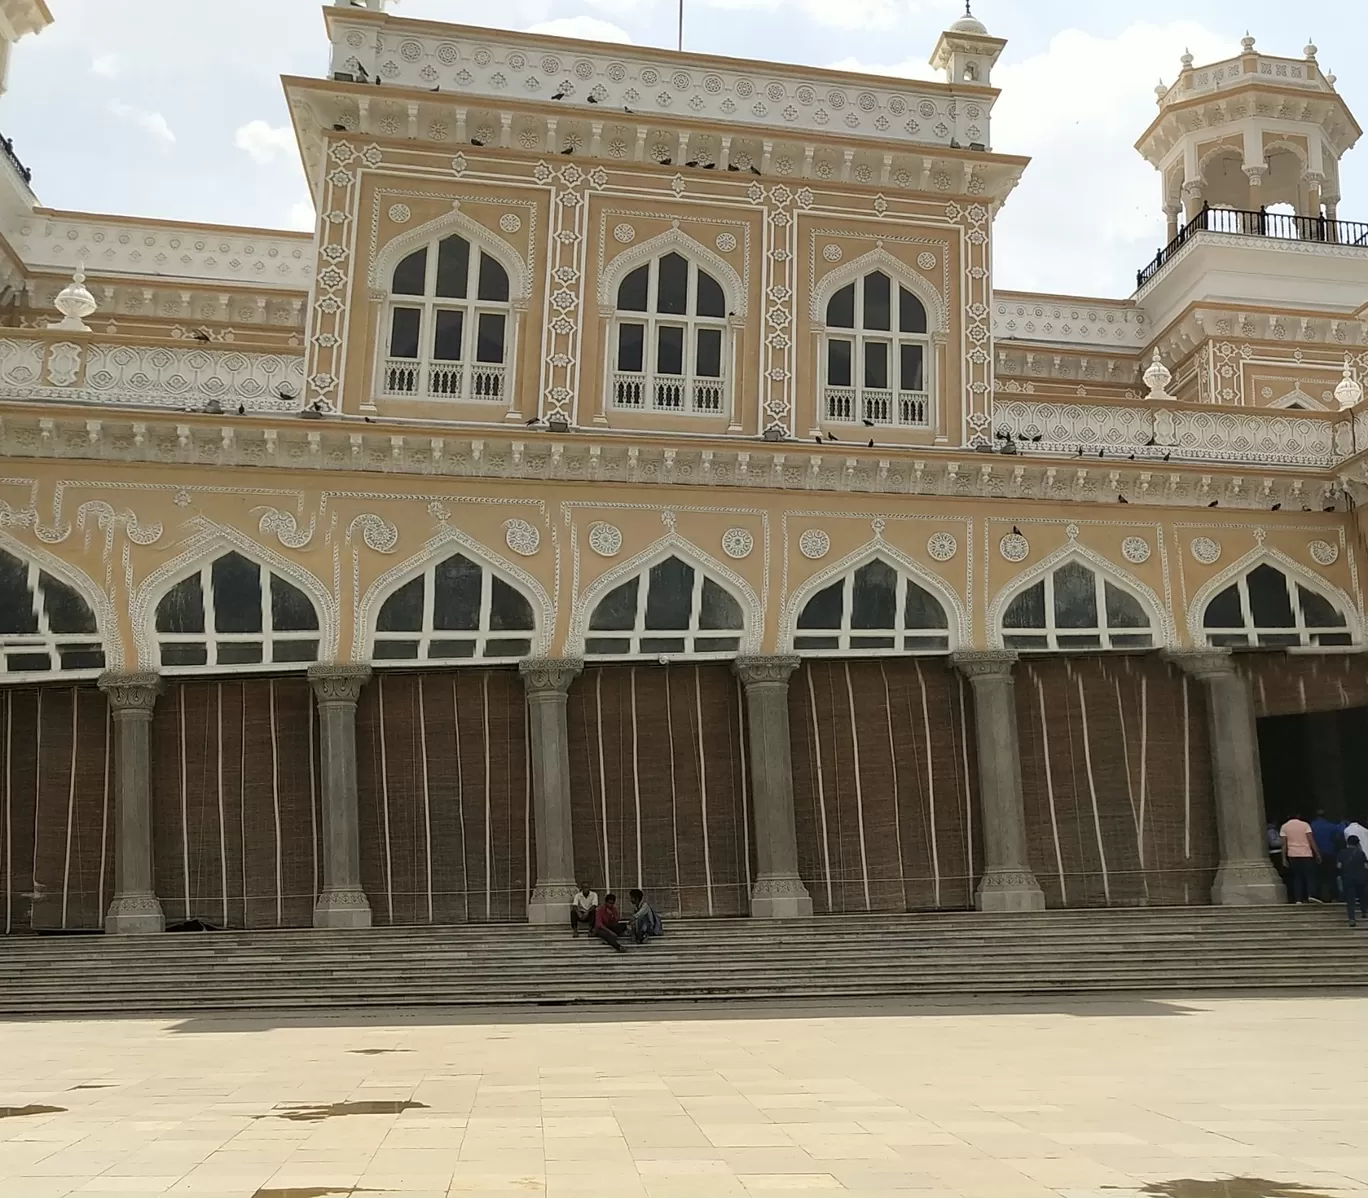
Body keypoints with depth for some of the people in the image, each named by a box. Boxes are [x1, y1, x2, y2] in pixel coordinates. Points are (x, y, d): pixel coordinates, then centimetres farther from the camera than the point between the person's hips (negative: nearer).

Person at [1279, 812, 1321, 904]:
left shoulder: (1284, 827, 4)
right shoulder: (1305, 825, 0)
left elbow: (1284, 844, 0)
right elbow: (1311, 841, -4)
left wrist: (1284, 858, 2)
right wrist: (1317, 854, 0)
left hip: (1293, 855, 2)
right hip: (1306, 854, -2)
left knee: (1296, 877, 5)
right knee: (1310, 875, 3)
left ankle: (1298, 899, -1)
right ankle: (1311, 895, -14)